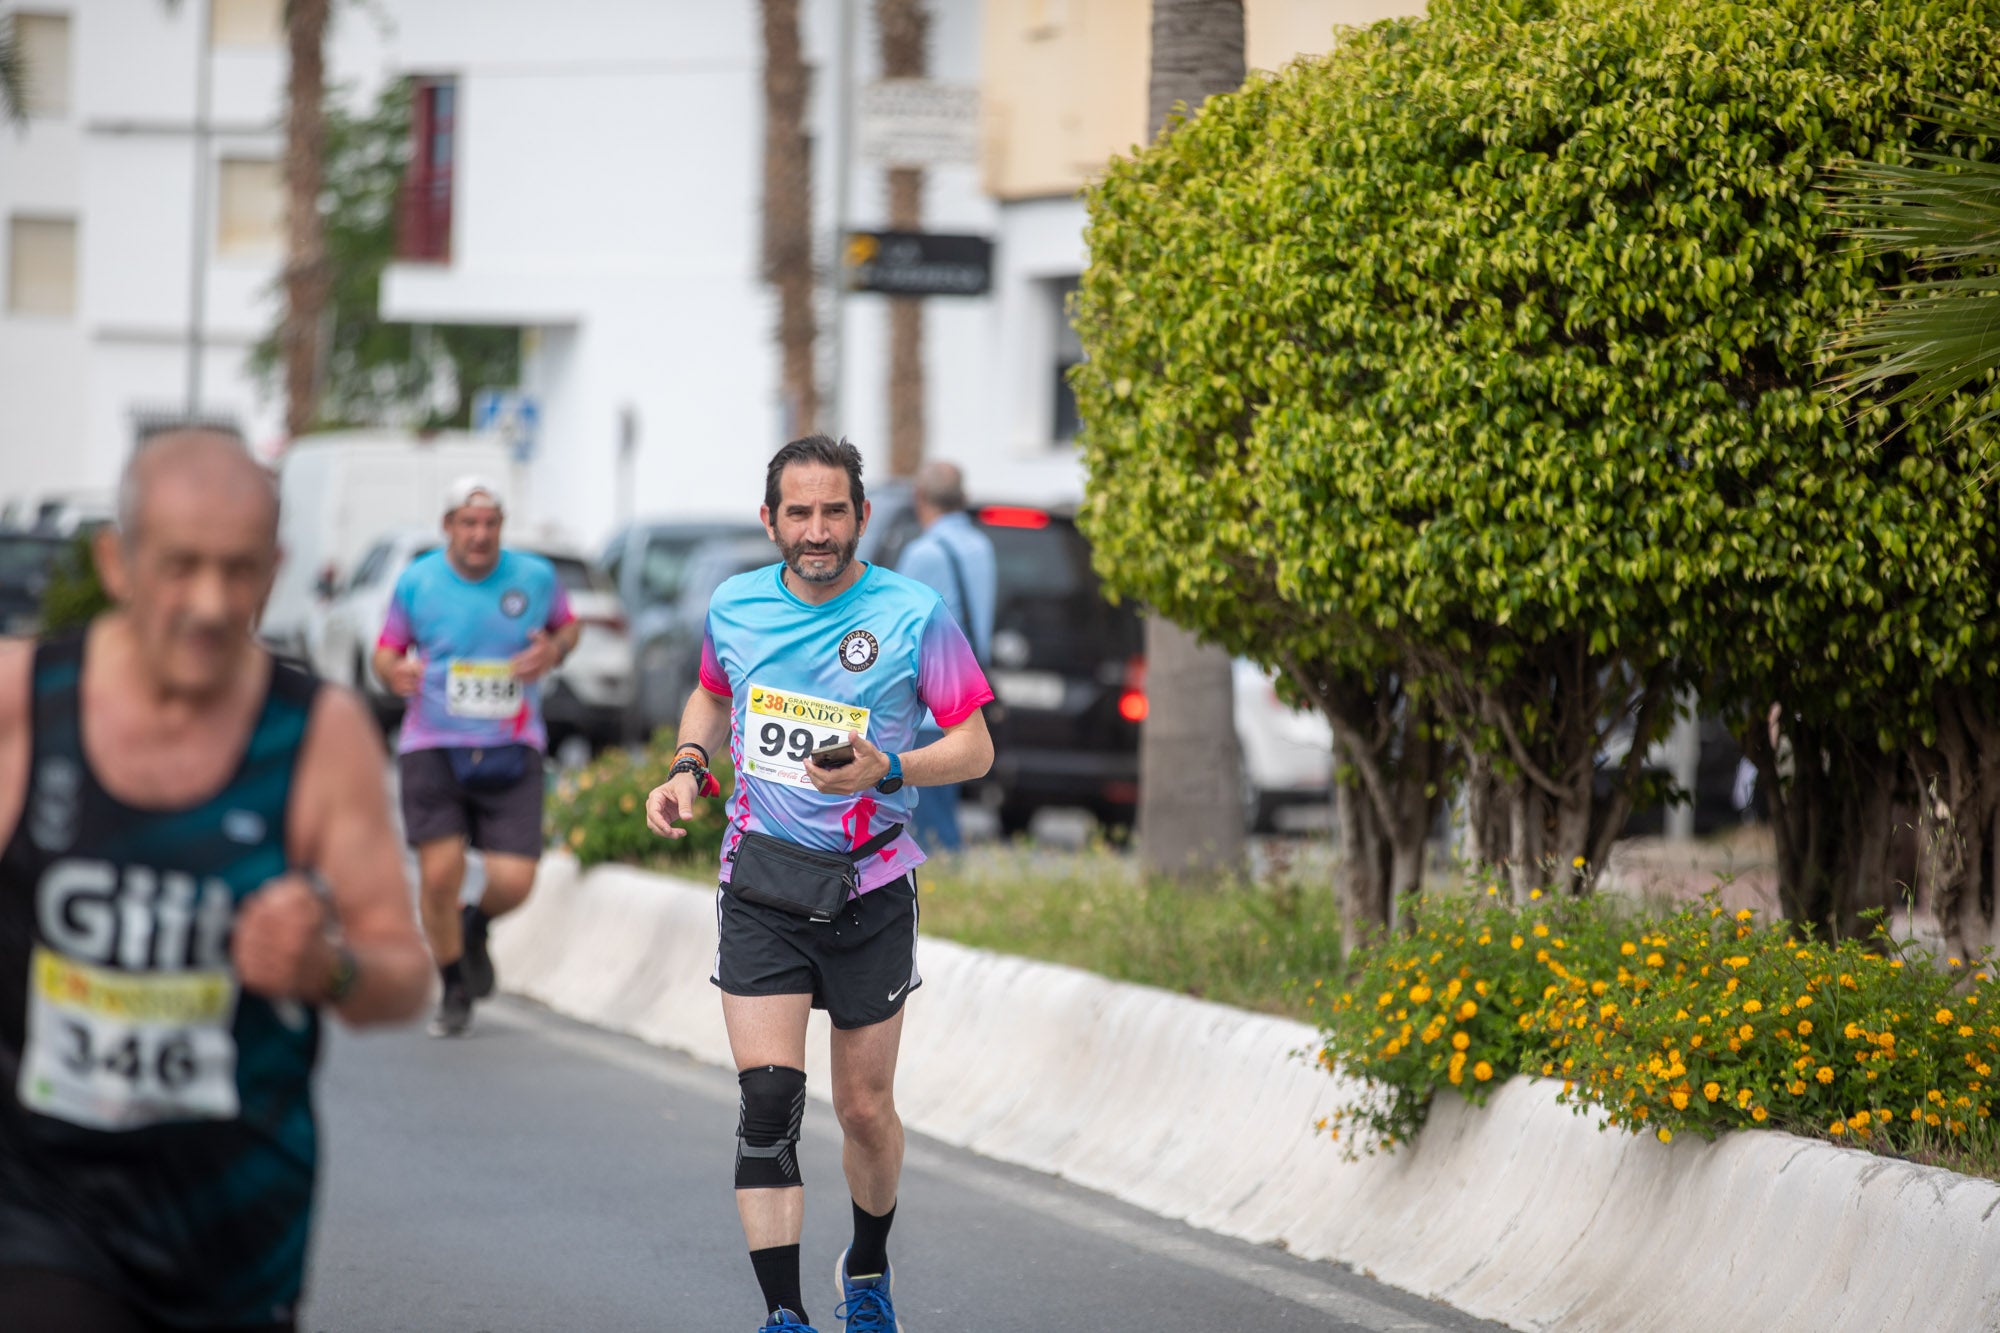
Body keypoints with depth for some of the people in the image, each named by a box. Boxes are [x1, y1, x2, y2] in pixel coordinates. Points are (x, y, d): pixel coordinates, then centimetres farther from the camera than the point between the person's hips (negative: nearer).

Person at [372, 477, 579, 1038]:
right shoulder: (416, 582, 0)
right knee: (440, 875, -12)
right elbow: (386, 649, 11)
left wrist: (554, 650, -5)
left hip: (511, 752, 1)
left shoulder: (535, 576, 1)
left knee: (513, 882, -10)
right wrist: (393, 671, -13)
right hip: (433, 747, -1)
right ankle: (455, 991, 14)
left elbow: (568, 624, 19)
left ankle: (475, 924, 29)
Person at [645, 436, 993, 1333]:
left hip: (869, 887, -1)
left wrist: (884, 770, -22)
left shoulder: (914, 614, -8)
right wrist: (688, 769, 4)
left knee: (866, 1110, 8)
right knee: (769, 1094, -13)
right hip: (761, 879, 1)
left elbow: (975, 747, -4)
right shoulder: (734, 607, 2)